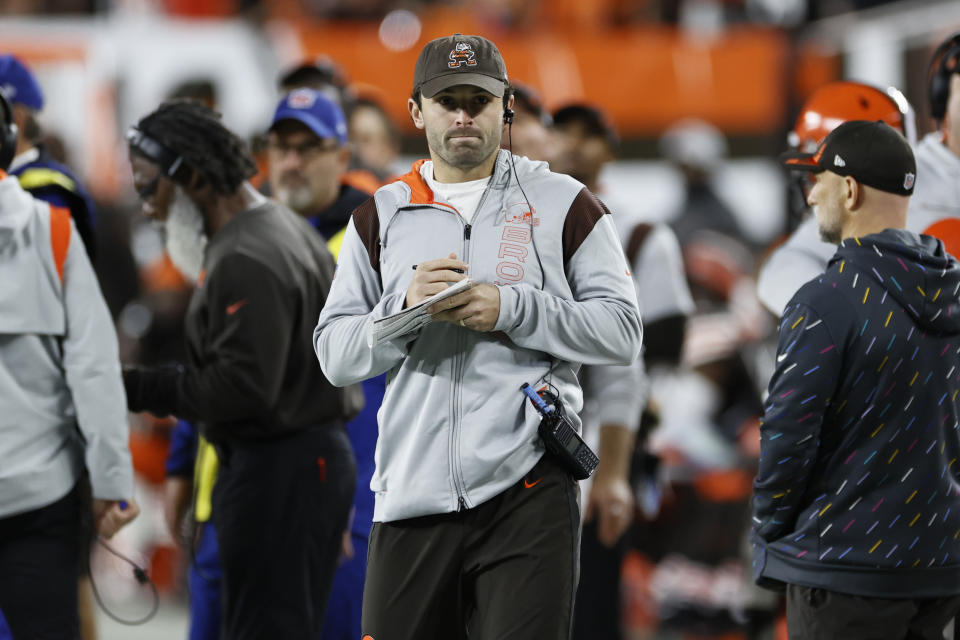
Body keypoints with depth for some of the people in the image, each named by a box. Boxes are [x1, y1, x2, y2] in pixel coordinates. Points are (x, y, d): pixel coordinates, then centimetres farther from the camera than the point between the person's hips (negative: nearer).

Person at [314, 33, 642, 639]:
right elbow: (334, 354, 11)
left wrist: (508, 310, -9)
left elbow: (622, 330, 2)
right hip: (412, 492, 2)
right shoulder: (380, 216, 15)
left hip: (527, 489, -2)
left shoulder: (562, 204, 8)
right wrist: (406, 307, -8)